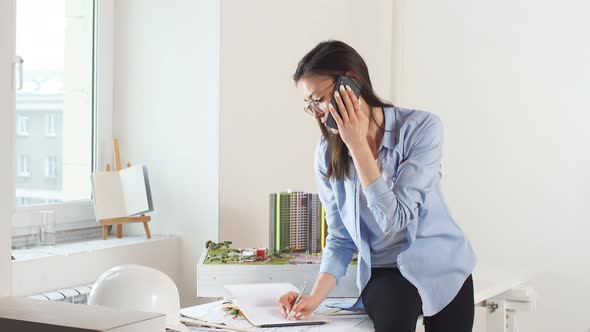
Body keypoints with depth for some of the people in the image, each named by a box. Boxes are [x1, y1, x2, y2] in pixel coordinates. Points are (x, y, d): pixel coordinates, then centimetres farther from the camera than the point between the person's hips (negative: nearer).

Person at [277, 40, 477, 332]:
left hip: (442, 269, -1)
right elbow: (340, 238, 0)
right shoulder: (327, 153, -6)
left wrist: (358, 146, -24)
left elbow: (395, 219, -23)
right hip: (384, 273, 1)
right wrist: (315, 298, -16)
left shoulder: (421, 127, -17)